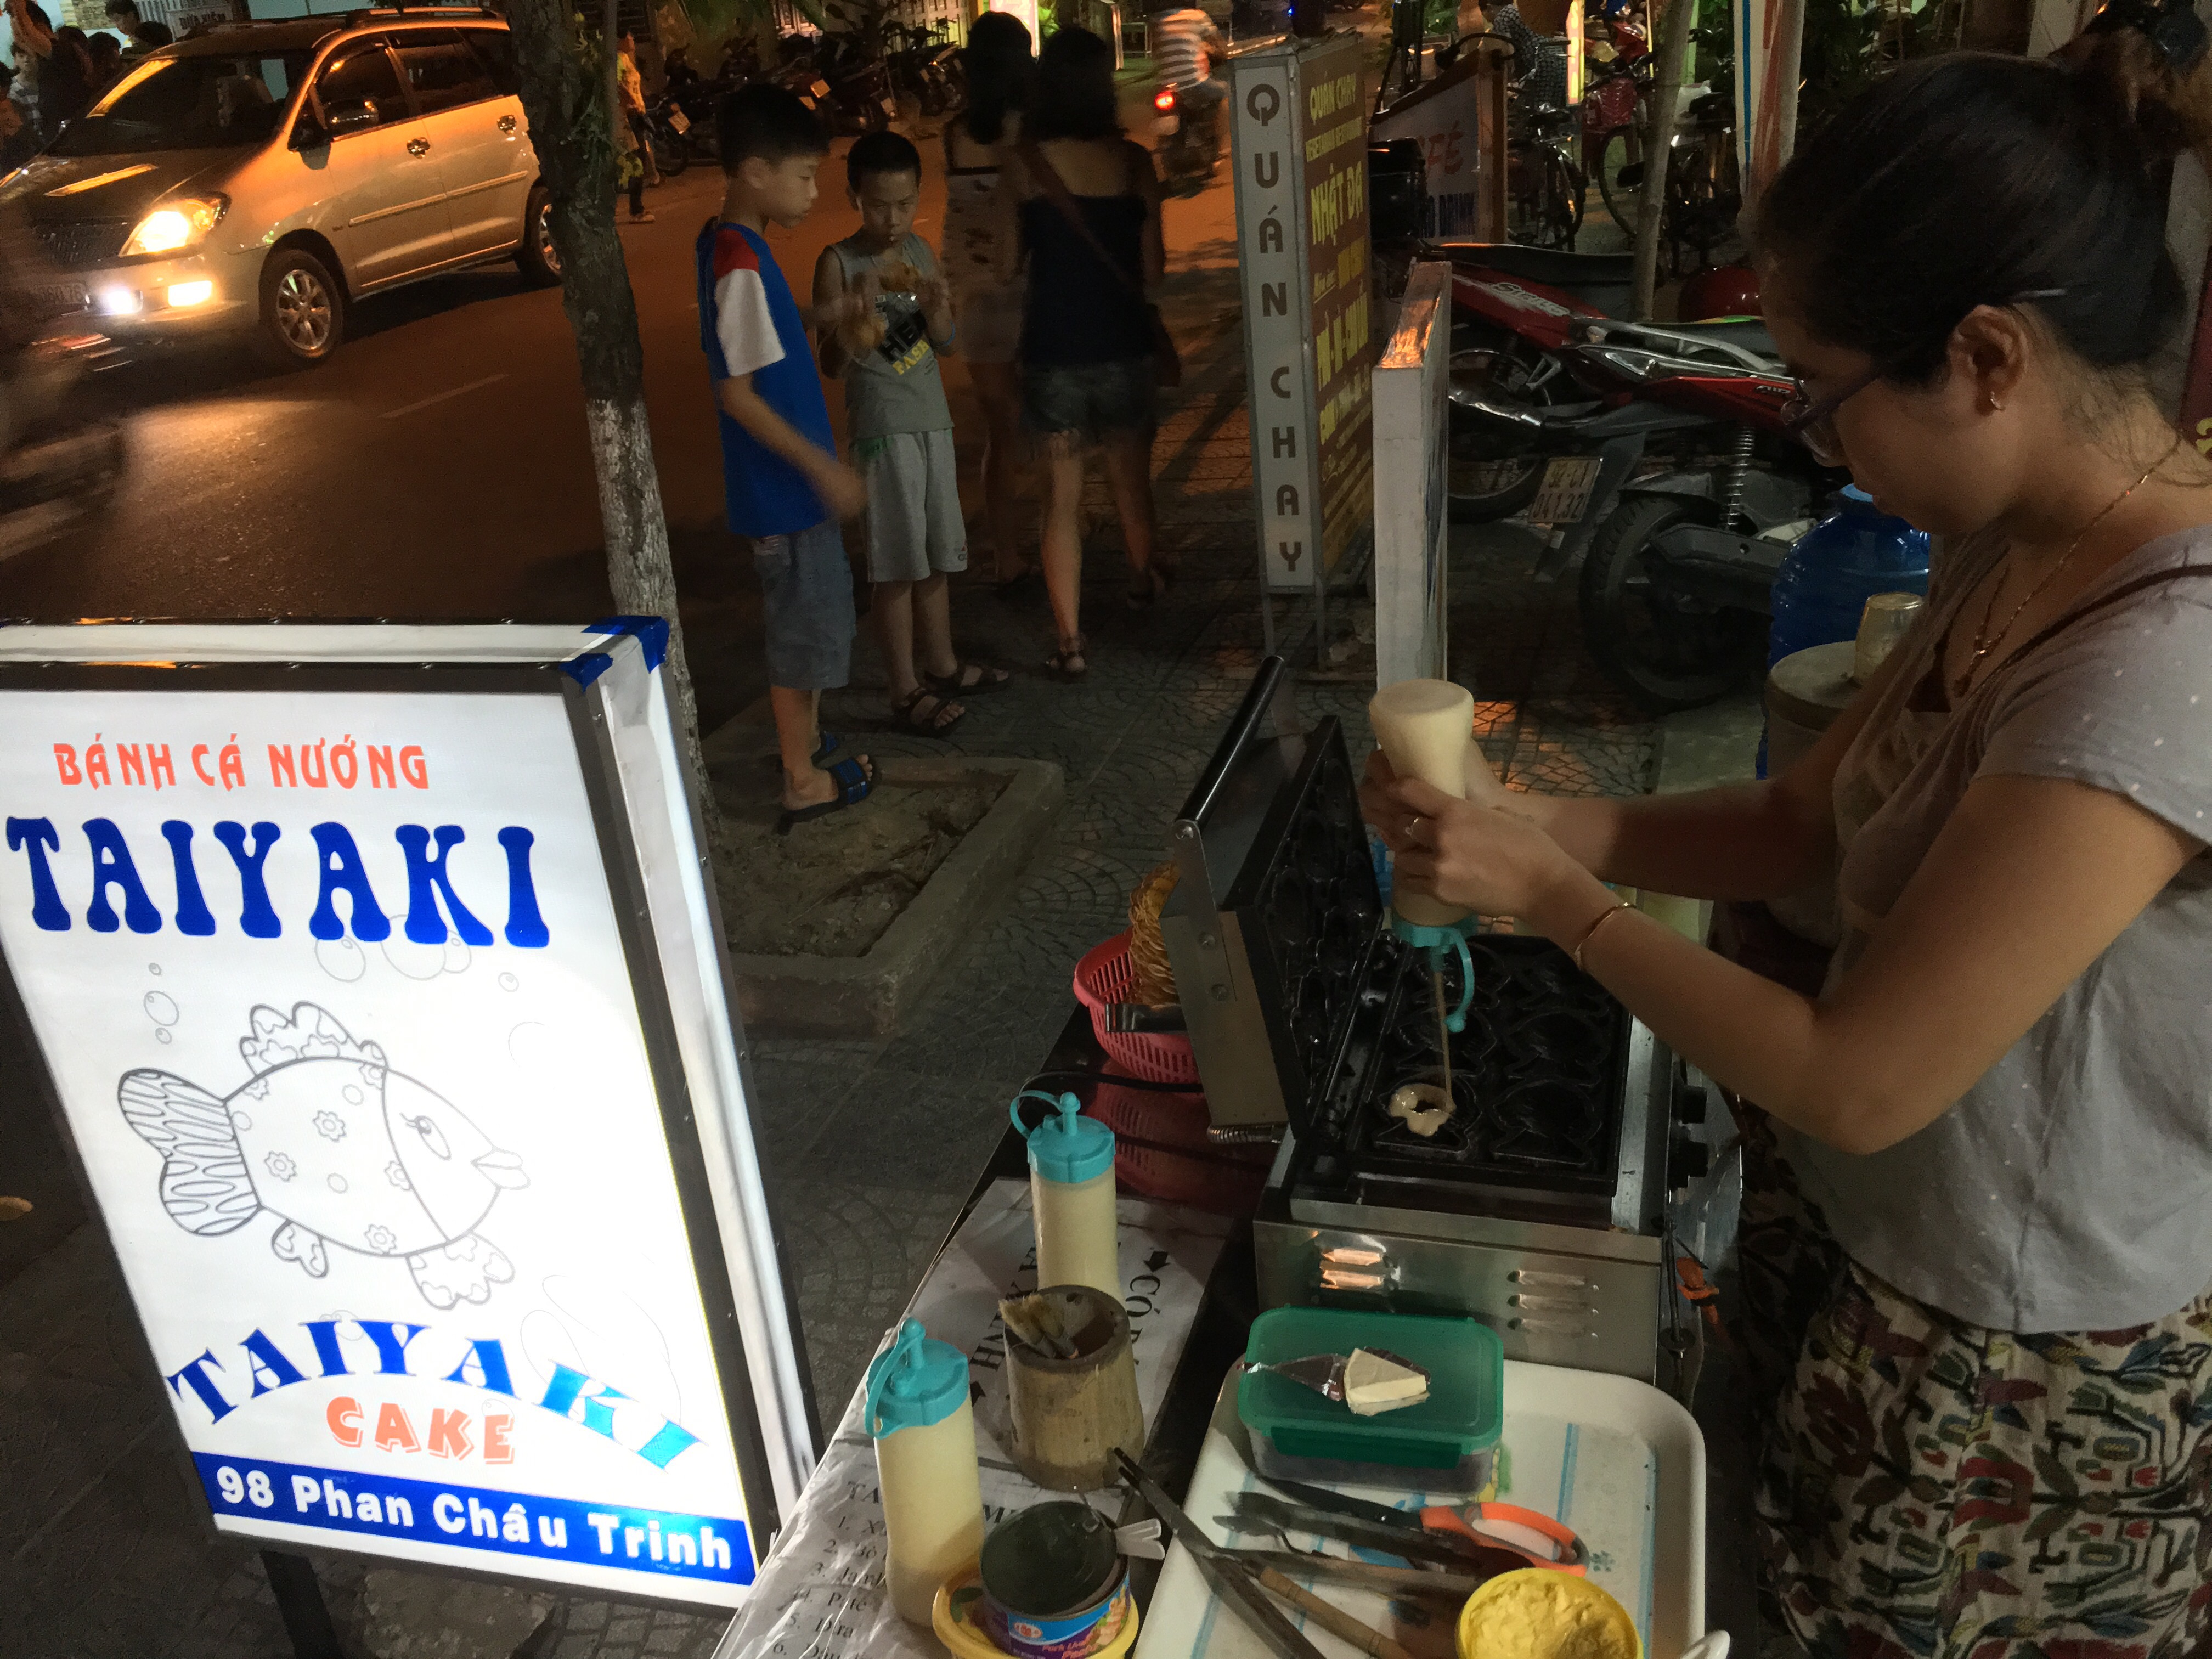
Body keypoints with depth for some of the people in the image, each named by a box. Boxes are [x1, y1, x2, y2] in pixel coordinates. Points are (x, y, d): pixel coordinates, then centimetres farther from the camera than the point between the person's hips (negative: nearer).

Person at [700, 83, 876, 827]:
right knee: (804, 621, 2)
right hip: (783, 486, -10)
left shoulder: (728, 243, 6)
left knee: (814, 607, 22)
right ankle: (804, 782, 15)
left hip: (786, 480, 10)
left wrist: (821, 316, 7)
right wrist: (822, 466, -20)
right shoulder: (740, 264, -23)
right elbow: (737, 394, -23)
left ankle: (808, 739, 38)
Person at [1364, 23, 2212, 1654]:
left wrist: (1554, 892, -18)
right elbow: (1795, 825, 4)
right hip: (1875, 1254, 7)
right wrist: (1521, 816, -9)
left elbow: (1860, 1082, -28)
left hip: (2015, 1380, -7)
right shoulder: (2025, 550, -4)